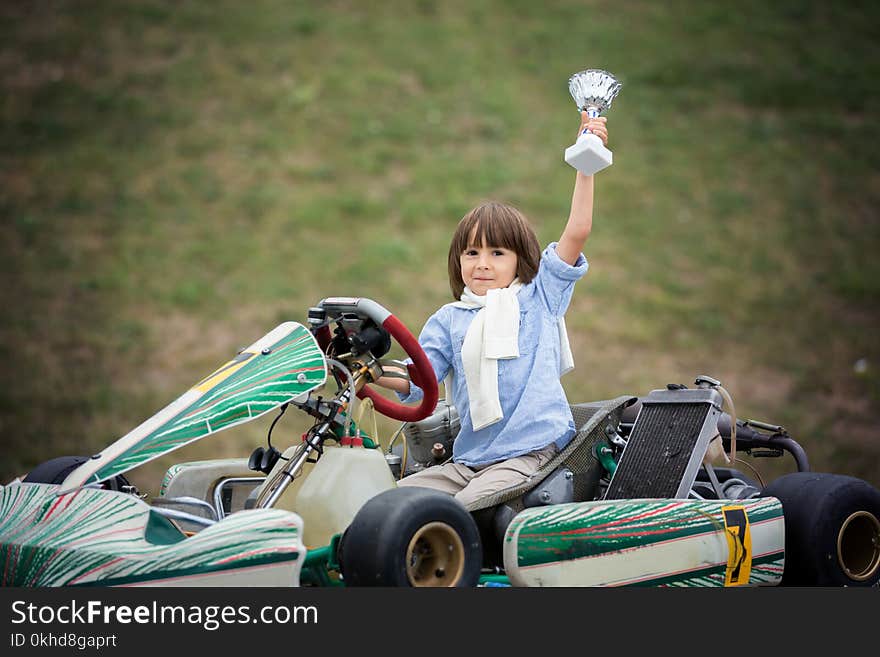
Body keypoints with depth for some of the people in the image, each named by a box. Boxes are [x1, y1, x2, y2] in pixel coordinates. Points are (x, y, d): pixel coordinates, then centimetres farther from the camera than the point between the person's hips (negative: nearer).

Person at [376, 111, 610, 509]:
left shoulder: (539, 297, 10)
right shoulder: (448, 320, 15)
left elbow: (576, 232, 1)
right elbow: (416, 381, 3)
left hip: (533, 453, -4)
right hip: (469, 458, 4)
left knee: (469, 504, -29)